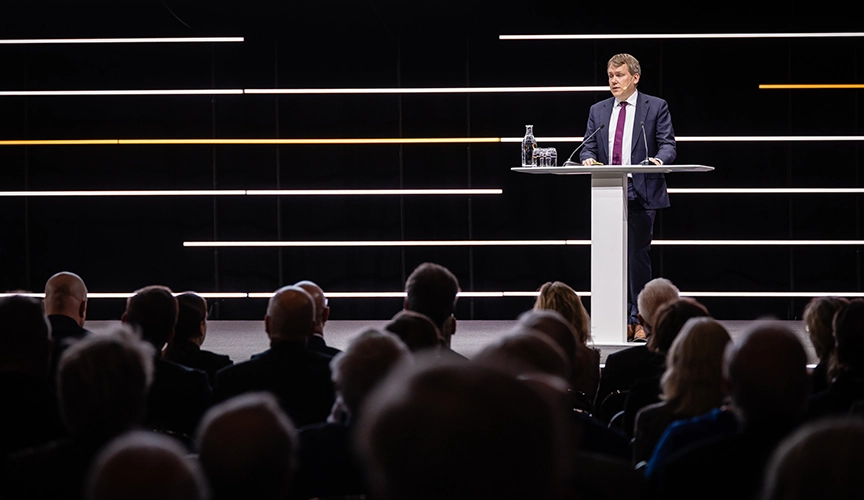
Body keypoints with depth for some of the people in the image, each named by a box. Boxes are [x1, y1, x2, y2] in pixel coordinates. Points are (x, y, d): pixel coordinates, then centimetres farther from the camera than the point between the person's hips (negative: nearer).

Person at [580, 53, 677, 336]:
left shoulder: (656, 107, 5)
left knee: (638, 256, -5)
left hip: (641, 193, -4)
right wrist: (588, 159, -12)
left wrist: (659, 159, -24)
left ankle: (640, 319, 1)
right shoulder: (598, 111, 16)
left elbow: (667, 144, -2)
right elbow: (589, 148, 12)